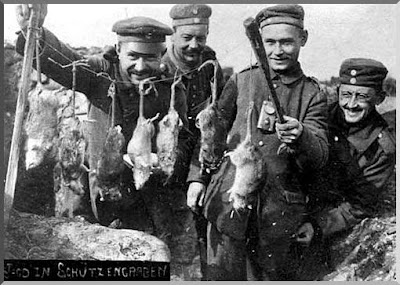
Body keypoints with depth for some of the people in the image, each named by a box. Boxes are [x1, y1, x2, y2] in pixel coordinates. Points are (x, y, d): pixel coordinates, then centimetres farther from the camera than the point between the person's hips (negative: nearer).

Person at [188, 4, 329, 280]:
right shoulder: (241, 80, 6)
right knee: (223, 275, 4)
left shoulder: (313, 95, 3)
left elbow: (320, 157, -7)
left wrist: (299, 137, -28)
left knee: (268, 277, 12)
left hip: (279, 210, 0)